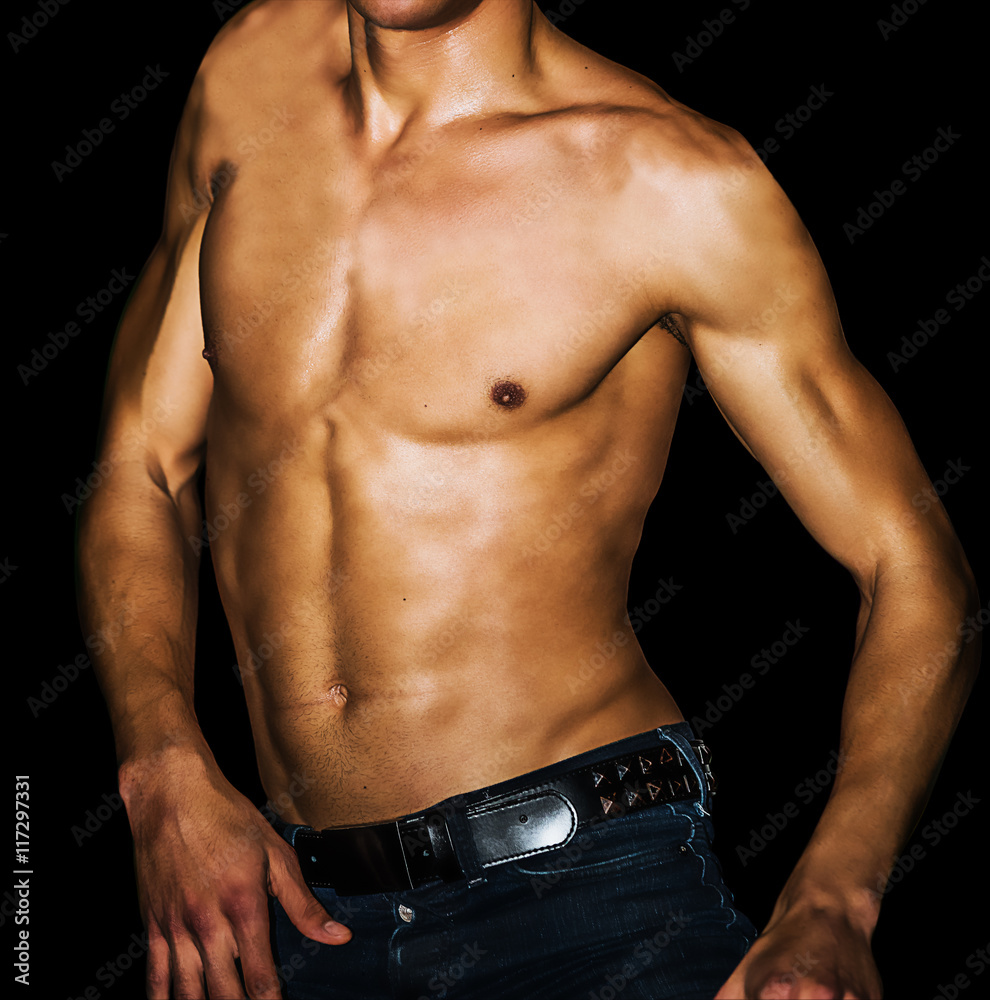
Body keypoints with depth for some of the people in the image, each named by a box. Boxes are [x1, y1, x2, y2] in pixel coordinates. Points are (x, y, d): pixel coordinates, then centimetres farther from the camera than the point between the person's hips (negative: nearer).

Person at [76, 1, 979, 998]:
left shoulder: (674, 181, -9)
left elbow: (914, 568, -5)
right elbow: (141, 464, 10)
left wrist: (829, 908, -19)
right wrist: (168, 781, -5)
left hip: (586, 879, -3)